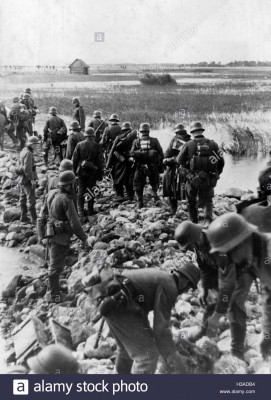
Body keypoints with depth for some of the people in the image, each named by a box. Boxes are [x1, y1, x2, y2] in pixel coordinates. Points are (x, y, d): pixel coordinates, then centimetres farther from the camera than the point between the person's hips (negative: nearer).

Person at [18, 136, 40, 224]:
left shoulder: (23, 151, 11)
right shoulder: (28, 153, -20)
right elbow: (27, 168, -25)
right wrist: (32, 180, -22)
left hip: (22, 178, 10)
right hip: (27, 179, -10)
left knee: (23, 198, 15)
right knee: (31, 199, -8)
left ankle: (23, 217, 24)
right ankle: (34, 219, -6)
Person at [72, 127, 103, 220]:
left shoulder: (79, 145, -5)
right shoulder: (97, 146, -7)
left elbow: (74, 159, -1)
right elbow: (100, 161, -4)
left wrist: (74, 170, 10)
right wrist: (100, 174, 4)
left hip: (81, 171, 1)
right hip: (92, 172, 0)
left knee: (81, 191, 8)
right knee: (91, 190, 10)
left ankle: (80, 211, 3)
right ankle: (90, 211, 16)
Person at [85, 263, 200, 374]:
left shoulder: (159, 275, 22)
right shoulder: (170, 287, -7)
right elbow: (161, 326, -12)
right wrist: (173, 358, -5)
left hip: (110, 301, 10)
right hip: (120, 305, -10)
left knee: (127, 346, 30)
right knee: (148, 355, -4)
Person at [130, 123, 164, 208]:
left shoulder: (136, 142, 0)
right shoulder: (154, 141, -2)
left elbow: (131, 153, -5)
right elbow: (161, 154, -4)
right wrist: (160, 165, 5)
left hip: (140, 167, 0)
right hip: (153, 167, 0)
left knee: (138, 184, 13)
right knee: (154, 182, 21)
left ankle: (140, 202, 11)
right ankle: (154, 191, -6)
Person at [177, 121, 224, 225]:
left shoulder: (189, 145, -5)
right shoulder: (212, 144, 0)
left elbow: (180, 160, 0)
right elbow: (221, 160, 2)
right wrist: (217, 173, 15)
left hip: (193, 178, -1)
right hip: (209, 179, 1)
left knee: (191, 201, 19)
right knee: (207, 201, 14)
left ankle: (194, 222, 25)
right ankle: (208, 219, -9)